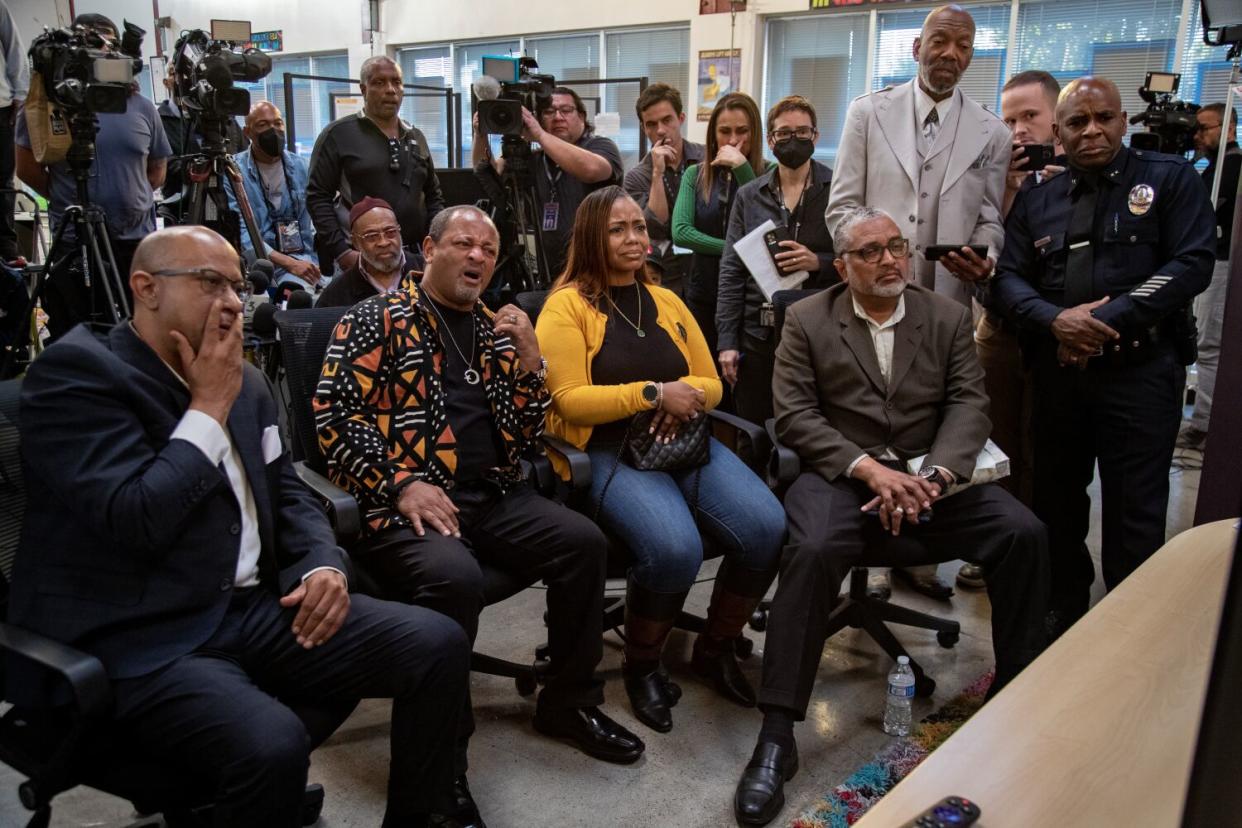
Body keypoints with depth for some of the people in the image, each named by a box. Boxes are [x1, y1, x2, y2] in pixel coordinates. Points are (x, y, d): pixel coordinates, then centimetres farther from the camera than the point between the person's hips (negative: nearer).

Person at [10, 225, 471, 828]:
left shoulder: (241, 379, 14)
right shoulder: (75, 370, -8)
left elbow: (286, 492, 18)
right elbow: (137, 520, -21)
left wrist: (323, 564, -2)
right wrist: (209, 408, -10)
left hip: (255, 611, 7)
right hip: (141, 642, -7)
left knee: (440, 644, -8)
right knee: (272, 745, -34)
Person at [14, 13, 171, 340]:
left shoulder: (141, 107, 5)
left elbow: (157, 170, 14)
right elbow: (28, 169, 2)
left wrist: (130, 198, 5)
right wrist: (67, 200, 1)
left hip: (139, 244, 3)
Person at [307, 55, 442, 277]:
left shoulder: (416, 138, 17)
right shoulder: (338, 134, 0)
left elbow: (433, 195, 21)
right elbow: (317, 196, -4)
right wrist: (341, 251, -13)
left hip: (416, 256, 5)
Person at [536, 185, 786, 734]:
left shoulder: (667, 302, 19)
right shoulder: (566, 306, 1)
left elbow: (710, 383, 19)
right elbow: (569, 400, -8)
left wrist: (687, 398, -6)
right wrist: (654, 393, -16)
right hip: (607, 452, -5)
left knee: (766, 527, -20)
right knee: (675, 549, -33)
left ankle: (716, 649, 8)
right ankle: (641, 667, 0)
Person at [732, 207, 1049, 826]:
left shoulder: (949, 317, 11)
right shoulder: (807, 320, 4)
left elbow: (968, 404, 1)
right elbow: (794, 415, -4)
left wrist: (932, 476, -18)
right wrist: (868, 468, -18)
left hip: (930, 477, 3)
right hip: (841, 473, -3)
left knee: (1024, 532, -19)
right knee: (814, 549, -33)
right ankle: (776, 735, -26)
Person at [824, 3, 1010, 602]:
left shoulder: (991, 134, 8)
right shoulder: (868, 113, 6)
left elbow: (990, 219, 9)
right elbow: (843, 204, 4)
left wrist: (984, 256, -12)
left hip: (946, 304, 2)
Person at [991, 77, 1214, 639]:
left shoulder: (1169, 179, 4)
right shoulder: (1037, 201, 13)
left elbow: (1192, 263, -6)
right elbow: (1008, 277, 5)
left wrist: (1110, 319, -16)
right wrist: (1055, 320, -15)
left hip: (1141, 369, -3)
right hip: (1058, 371, 4)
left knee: (1135, 515, -2)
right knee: (1057, 505, 12)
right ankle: (1062, 620, 29)